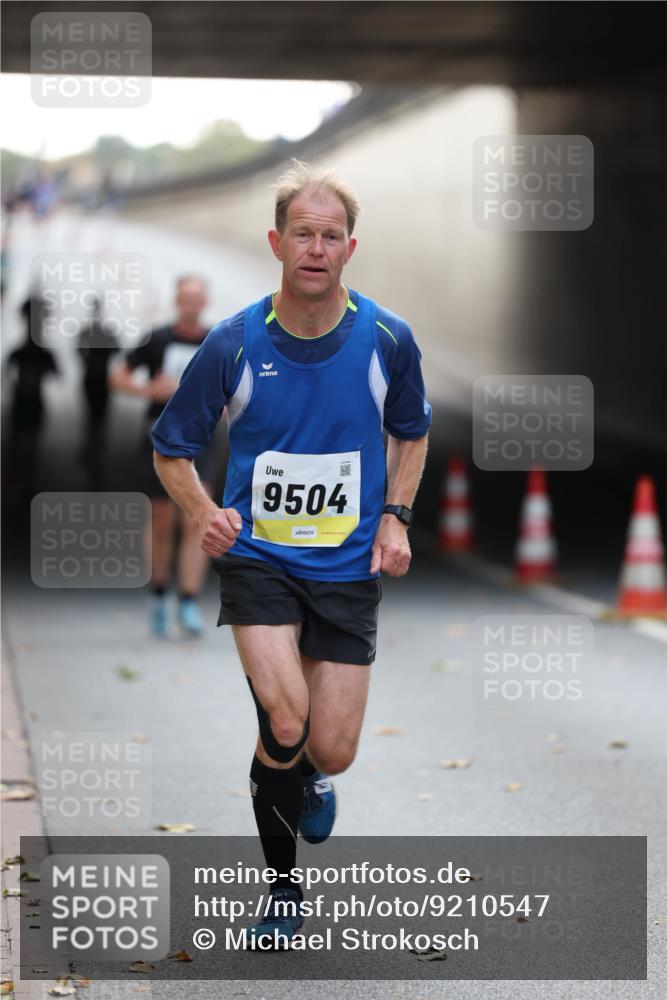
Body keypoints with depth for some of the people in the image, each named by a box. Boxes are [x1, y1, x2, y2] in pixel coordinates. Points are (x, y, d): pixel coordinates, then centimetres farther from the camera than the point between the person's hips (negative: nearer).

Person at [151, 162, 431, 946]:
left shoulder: (387, 340, -6)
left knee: (331, 753, -1)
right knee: (286, 720, -22)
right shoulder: (234, 344, -9)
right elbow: (171, 448, 3)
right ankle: (282, 886, 2)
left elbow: (410, 432, 14)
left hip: (348, 566, 2)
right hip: (257, 557, -1)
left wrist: (395, 516, 0)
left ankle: (307, 781, 41)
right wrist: (204, 514, -14)